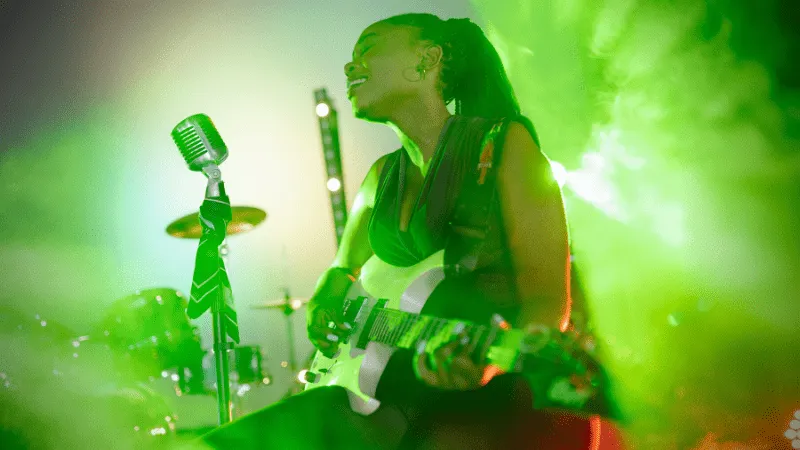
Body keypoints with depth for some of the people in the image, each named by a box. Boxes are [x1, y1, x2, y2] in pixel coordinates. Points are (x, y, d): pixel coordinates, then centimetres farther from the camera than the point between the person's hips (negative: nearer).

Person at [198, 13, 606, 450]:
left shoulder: (504, 144, -2)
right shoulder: (383, 176, 15)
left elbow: (547, 299, -9)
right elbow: (344, 267, 32)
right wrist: (324, 301, 8)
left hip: (497, 398, -5)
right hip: (396, 391, 6)